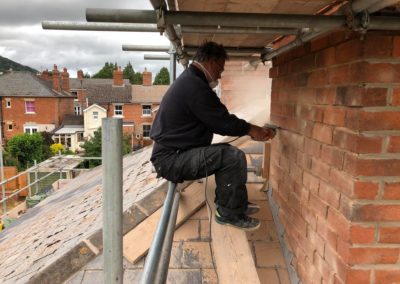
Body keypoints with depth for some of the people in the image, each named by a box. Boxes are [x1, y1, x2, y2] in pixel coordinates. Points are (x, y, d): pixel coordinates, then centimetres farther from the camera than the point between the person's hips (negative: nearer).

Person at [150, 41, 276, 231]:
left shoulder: (189, 80, 16)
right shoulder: (194, 85, -19)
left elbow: (217, 119, 17)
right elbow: (221, 122, -17)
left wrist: (250, 128, 12)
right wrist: (250, 129, 0)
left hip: (173, 153, 11)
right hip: (172, 159, -11)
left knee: (226, 153, 18)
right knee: (234, 157, -18)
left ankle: (237, 203, 24)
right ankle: (229, 213, -2)